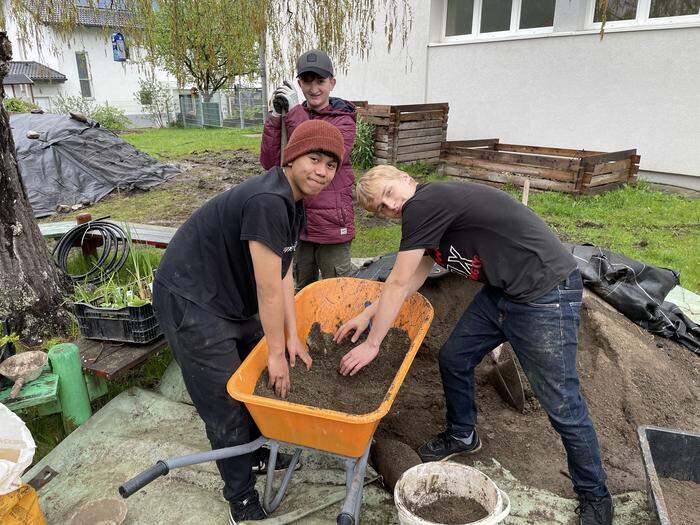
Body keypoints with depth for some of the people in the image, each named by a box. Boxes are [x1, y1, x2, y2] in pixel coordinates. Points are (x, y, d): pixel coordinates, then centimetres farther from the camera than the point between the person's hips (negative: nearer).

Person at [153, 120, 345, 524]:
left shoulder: (294, 202, 3)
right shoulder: (267, 202, -29)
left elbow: (284, 275, 4)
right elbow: (269, 289, -24)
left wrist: (292, 337, 3)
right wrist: (278, 351, -13)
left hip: (232, 299, 10)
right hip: (190, 304, -10)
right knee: (227, 406, 1)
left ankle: (256, 455, 43)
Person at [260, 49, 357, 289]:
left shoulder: (343, 119, -7)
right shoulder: (292, 115, 5)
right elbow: (270, 163, -3)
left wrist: (294, 113, -23)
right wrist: (275, 117, -14)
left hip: (331, 224, -4)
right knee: (302, 290, 21)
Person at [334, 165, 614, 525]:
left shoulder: (424, 203, -17)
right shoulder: (434, 213, 11)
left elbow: (397, 284, -13)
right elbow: (412, 280, 19)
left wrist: (372, 344, -3)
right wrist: (368, 314, 18)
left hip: (544, 294, -10)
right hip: (501, 293, 10)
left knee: (562, 407, 2)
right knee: (453, 358, 15)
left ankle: (594, 496, 26)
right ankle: (462, 436, 39)